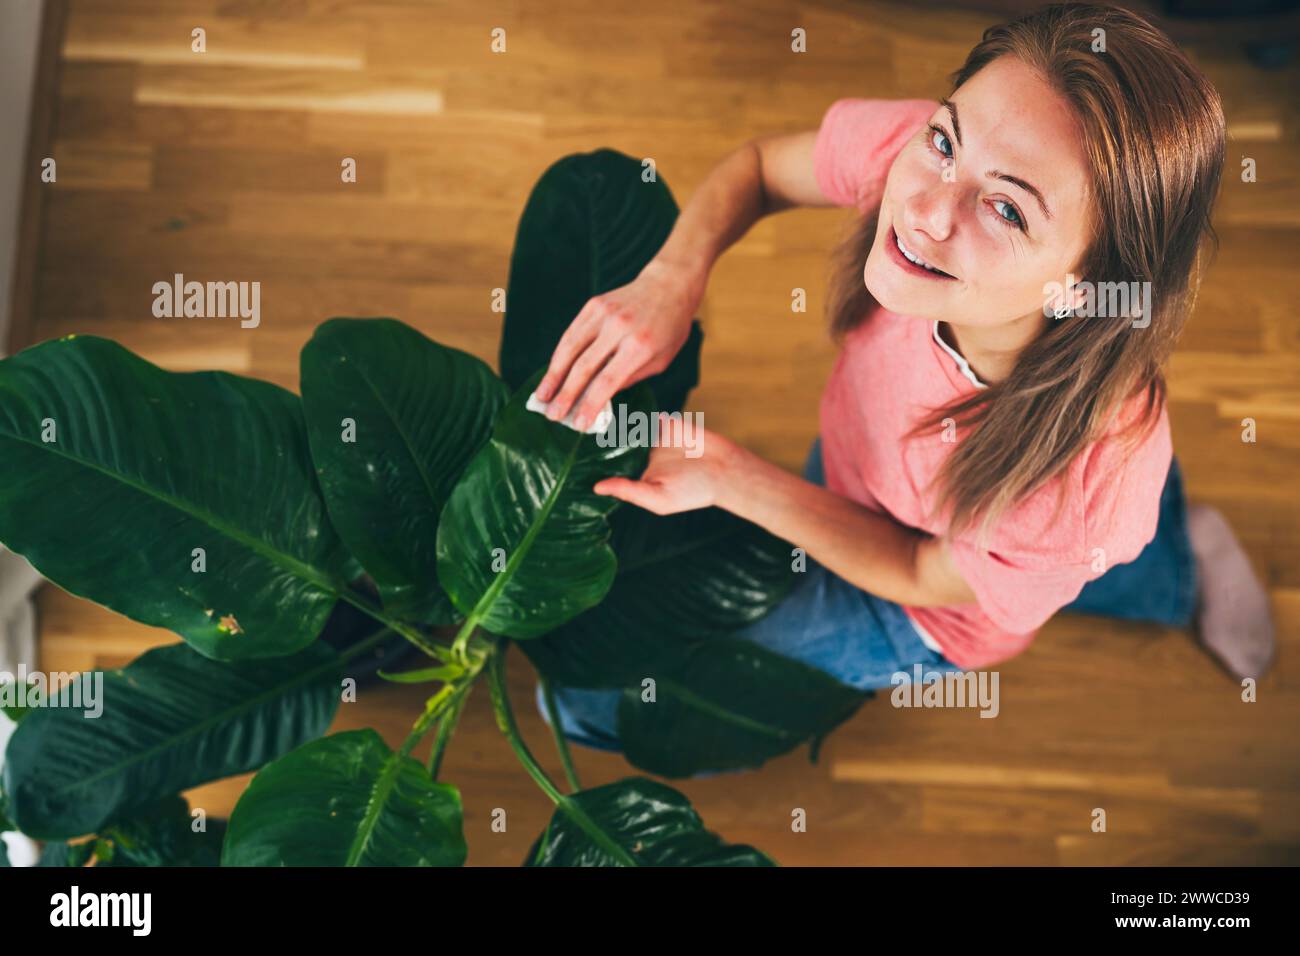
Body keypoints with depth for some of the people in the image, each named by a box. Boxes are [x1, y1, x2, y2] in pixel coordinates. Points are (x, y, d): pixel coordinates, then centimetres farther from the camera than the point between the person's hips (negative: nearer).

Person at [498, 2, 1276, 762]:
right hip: (848, 473, 5)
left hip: (920, 617, -4)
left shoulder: (1084, 488, -42)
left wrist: (729, 479, -34)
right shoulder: (914, 150, -34)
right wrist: (671, 277, -32)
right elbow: (757, 167, -12)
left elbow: (920, 576, -22)